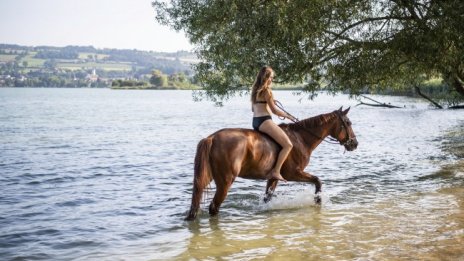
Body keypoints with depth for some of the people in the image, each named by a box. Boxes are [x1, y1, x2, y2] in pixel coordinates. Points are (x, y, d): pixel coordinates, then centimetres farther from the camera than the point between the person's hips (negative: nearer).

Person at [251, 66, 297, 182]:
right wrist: (289, 116, 4)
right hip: (264, 121, -10)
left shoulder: (255, 90, 17)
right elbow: (274, 110, -8)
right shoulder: (266, 91, -9)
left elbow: (253, 108, 24)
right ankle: (276, 172, -18)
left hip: (255, 121, 10)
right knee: (288, 145, -12)